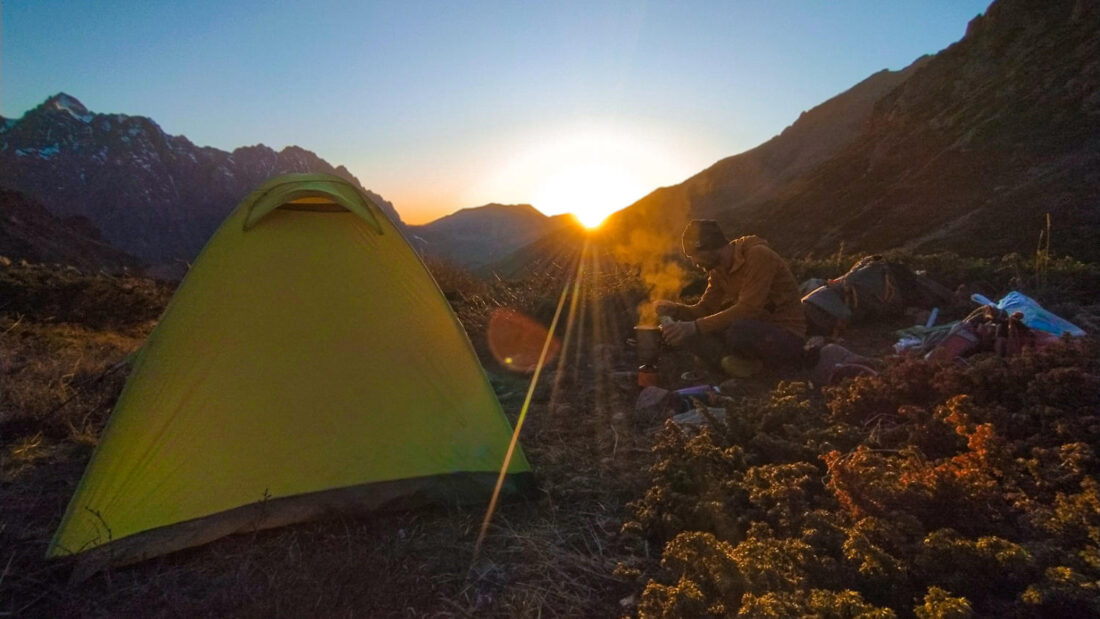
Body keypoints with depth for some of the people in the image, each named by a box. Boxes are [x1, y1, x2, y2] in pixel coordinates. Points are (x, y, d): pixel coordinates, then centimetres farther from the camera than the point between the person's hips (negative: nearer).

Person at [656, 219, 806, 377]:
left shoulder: (758, 256, -18)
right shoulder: (718, 269, 6)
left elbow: (748, 310, -28)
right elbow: (705, 309, 7)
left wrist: (695, 327, -32)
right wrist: (674, 309, -14)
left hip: (787, 336, -7)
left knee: (737, 331, -41)